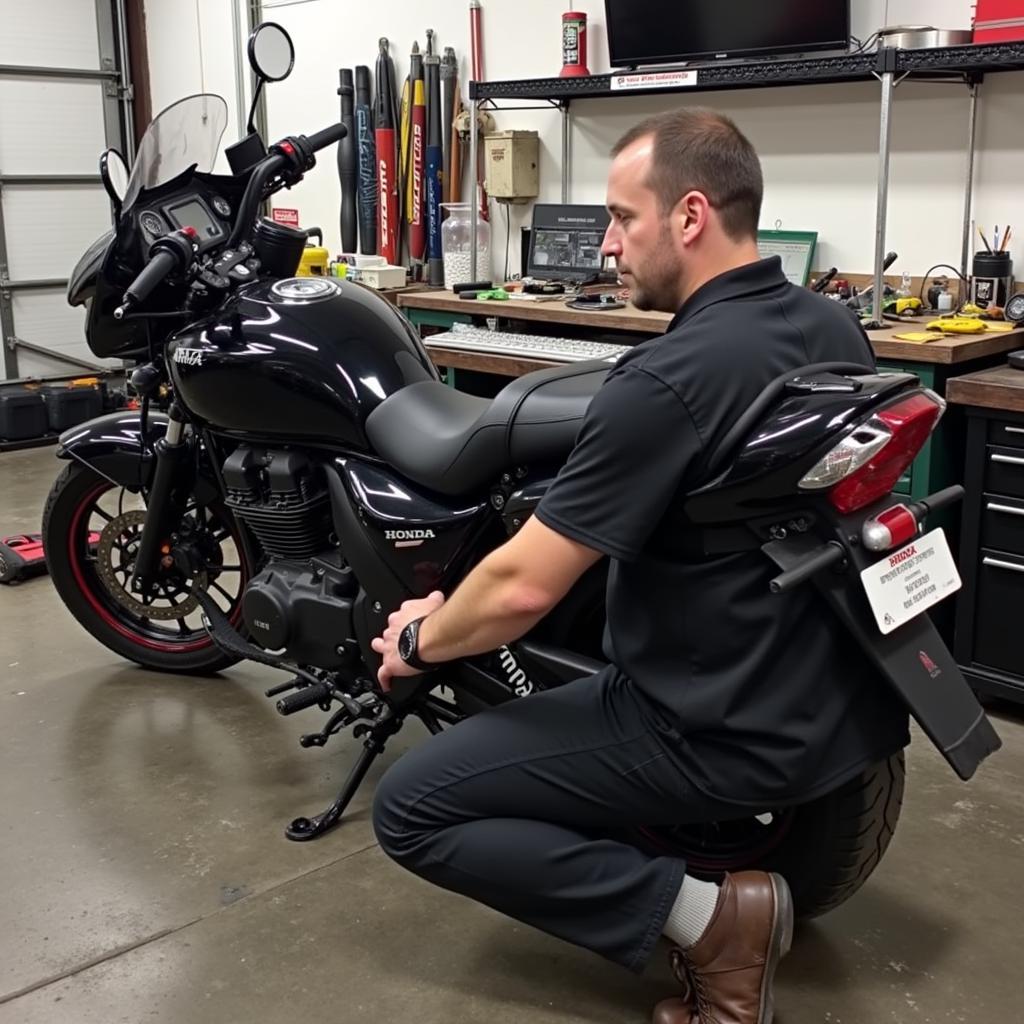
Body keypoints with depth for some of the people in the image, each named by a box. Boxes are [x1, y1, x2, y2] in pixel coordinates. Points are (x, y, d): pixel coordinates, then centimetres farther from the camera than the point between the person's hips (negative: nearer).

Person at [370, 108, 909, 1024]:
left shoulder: (667, 380, -24)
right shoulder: (839, 330, 3)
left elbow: (523, 589, -22)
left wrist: (422, 640, -1)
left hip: (726, 733, -8)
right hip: (850, 708, 9)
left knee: (411, 809, -3)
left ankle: (703, 917, -8)